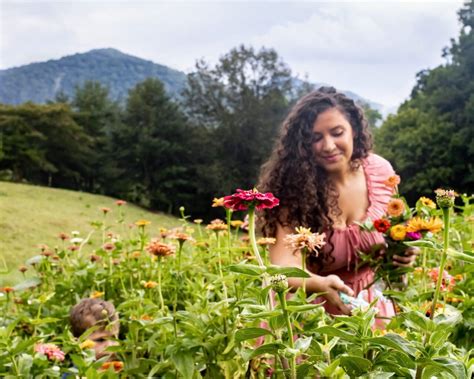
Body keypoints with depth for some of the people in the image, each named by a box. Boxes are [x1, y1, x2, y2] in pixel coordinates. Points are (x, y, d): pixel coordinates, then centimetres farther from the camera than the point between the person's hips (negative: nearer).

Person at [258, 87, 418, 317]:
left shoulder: (380, 170, -11)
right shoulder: (293, 184, -23)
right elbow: (284, 265, -31)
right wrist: (321, 284, -50)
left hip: (369, 301, 3)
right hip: (310, 306, -2)